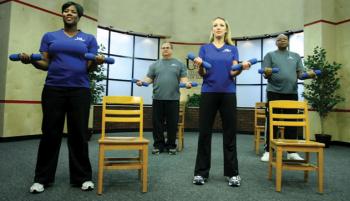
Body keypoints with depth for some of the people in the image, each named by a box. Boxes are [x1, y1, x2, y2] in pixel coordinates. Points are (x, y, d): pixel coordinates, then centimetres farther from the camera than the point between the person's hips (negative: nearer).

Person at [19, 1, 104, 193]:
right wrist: (31, 60, -10)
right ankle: (42, 178, 21)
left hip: (80, 90, -1)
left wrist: (96, 62, -18)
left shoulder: (89, 39, 10)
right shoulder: (49, 36, 14)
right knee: (50, 133, 6)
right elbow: (45, 64, 9)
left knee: (79, 134, 3)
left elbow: (89, 67, 4)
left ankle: (83, 177, 15)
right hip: (53, 89, 1)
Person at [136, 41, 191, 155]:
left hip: (173, 98, -1)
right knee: (157, 123, 5)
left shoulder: (179, 64, 11)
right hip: (157, 98, 1)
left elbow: (183, 78, 5)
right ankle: (158, 145, 17)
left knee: (172, 123, 4)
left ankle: (171, 145, 17)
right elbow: (149, 78, 9)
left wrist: (186, 83, -16)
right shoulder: (155, 65, 14)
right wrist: (142, 82, -11)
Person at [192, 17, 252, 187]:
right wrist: (199, 66, -21)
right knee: (204, 132, 1)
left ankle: (232, 173, 16)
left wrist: (242, 68, -21)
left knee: (230, 133, 4)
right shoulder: (205, 48, 9)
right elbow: (202, 74, 0)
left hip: (228, 93, 1)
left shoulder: (232, 49, 11)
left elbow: (233, 73, 0)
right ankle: (201, 172, 14)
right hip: (208, 93, 0)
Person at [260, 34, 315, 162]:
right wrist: (267, 73, -24)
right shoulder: (270, 55, 7)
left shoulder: (295, 56, 17)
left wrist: (309, 74, -11)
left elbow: (300, 73, 10)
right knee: (271, 122, -1)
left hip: (292, 93, 4)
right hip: (274, 92, -3)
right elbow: (266, 75, -1)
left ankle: (292, 152, 16)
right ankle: (268, 151, 6)